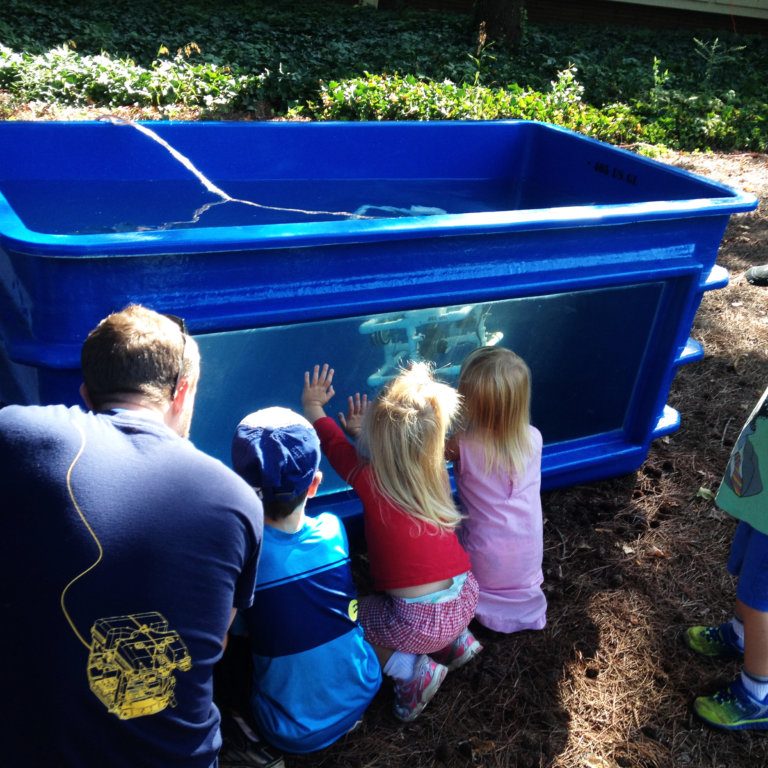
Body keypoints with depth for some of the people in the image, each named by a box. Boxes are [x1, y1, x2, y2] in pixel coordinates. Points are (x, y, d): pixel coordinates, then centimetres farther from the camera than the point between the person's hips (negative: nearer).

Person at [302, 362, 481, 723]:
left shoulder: (369, 480, -13)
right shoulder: (436, 471, -2)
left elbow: (331, 440, 6)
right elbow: (399, 448, 23)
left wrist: (312, 405, 24)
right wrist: (367, 431, 35)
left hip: (420, 622, -6)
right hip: (466, 599, 6)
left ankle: (411, 669, 4)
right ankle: (457, 640, 20)